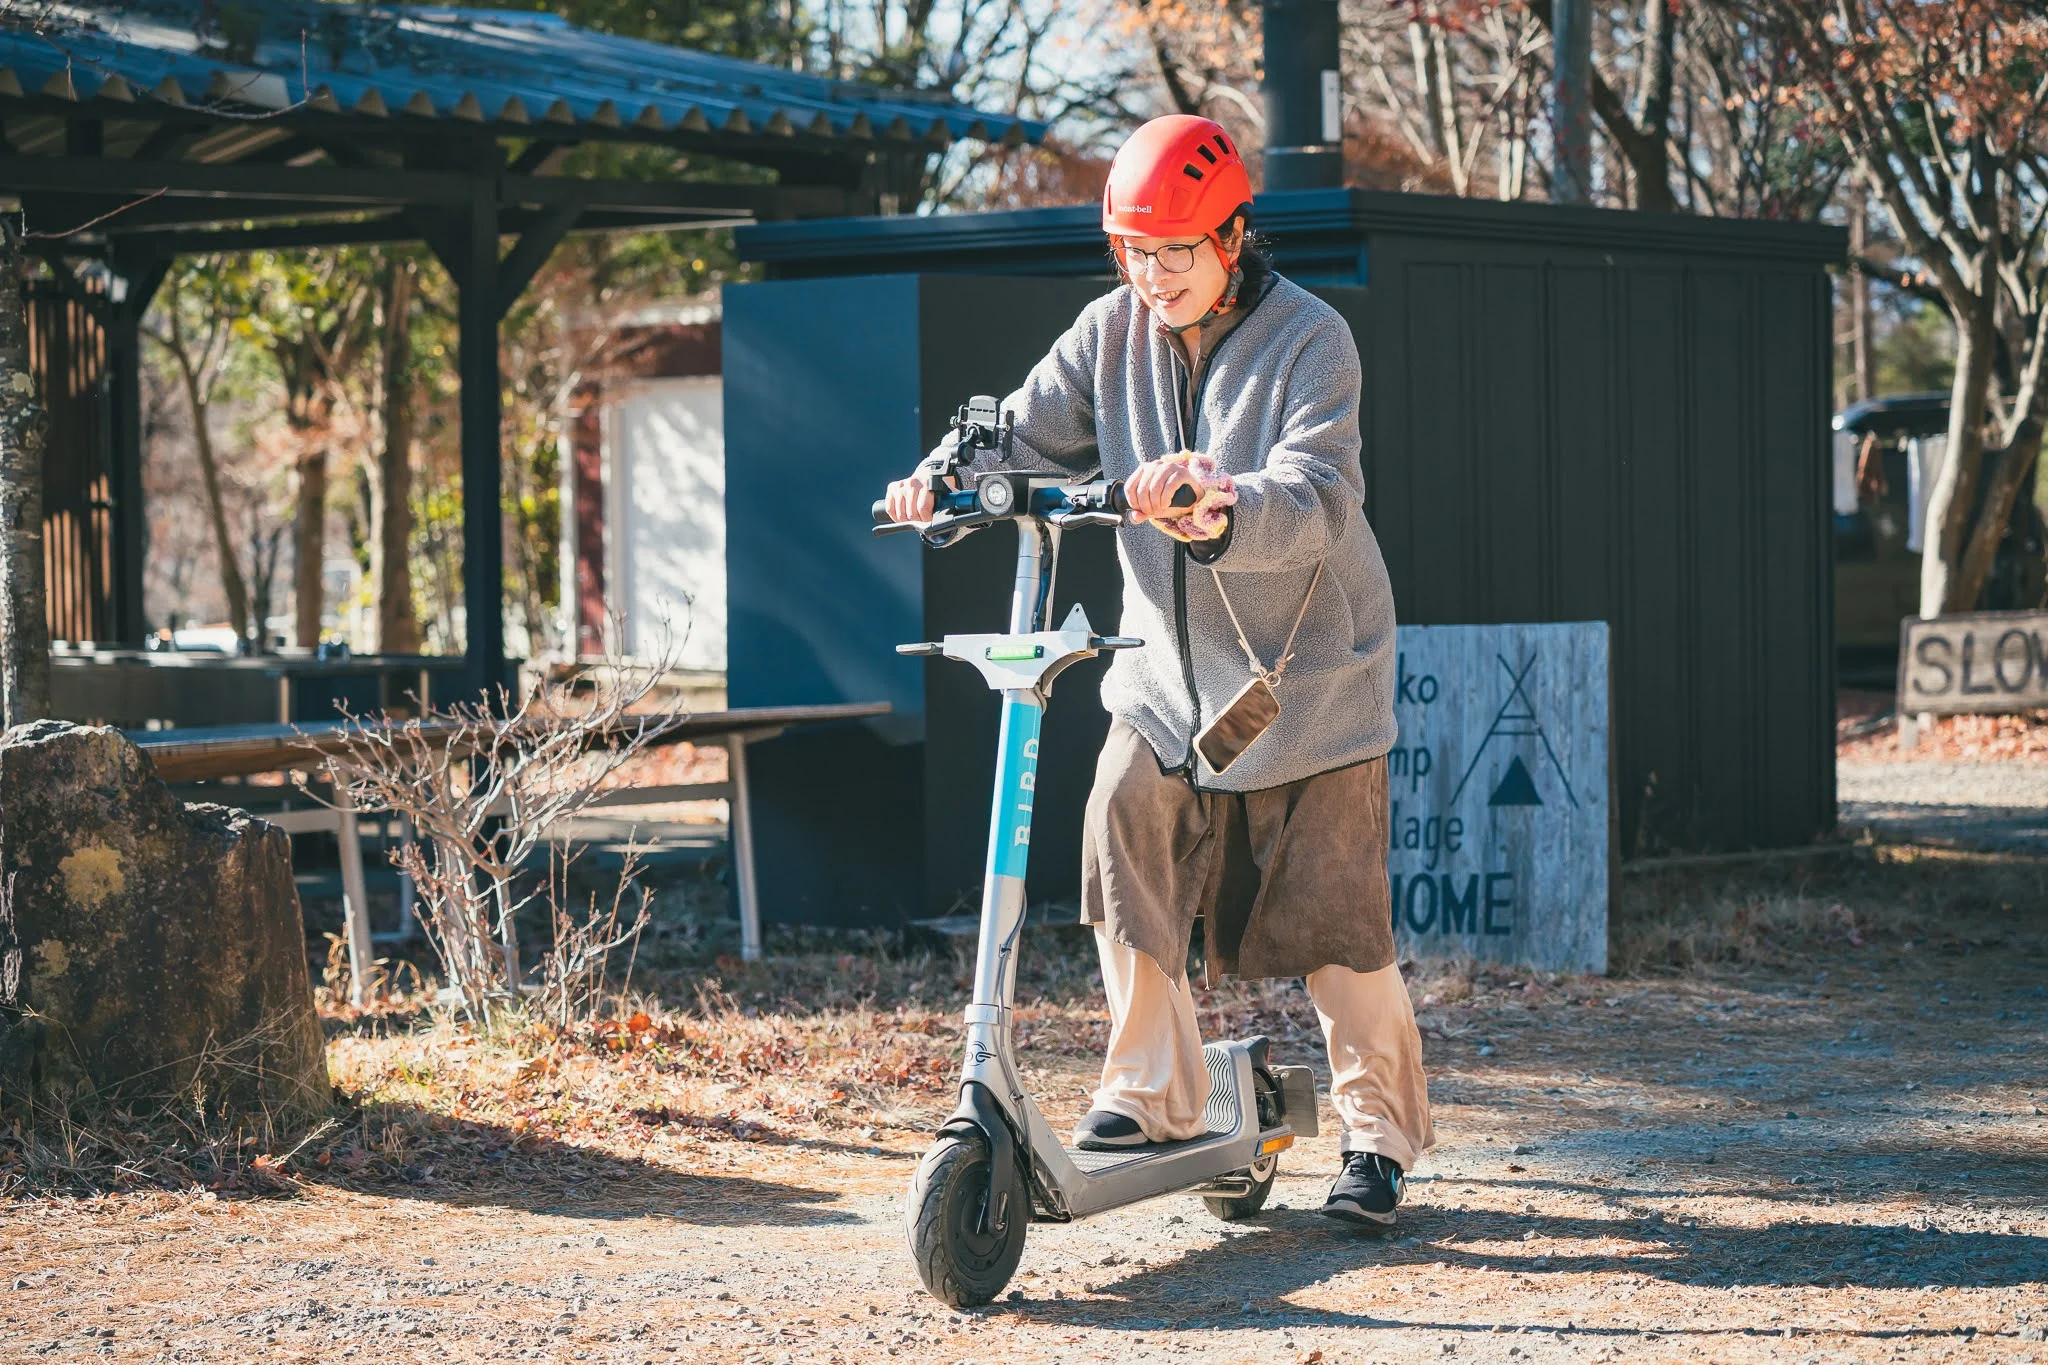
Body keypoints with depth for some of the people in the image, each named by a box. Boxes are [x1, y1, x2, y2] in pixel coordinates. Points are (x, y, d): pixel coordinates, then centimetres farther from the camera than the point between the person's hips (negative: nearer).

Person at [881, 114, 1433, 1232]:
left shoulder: (1309, 339, -15)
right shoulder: (1114, 330, 0)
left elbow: (1318, 498, -29)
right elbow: (1030, 434, -3)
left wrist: (1224, 513, -50)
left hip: (1306, 676, -4)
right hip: (1165, 670, 4)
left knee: (1335, 922, -2)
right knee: (1125, 852, -13)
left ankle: (1380, 1132, 14)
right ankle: (1150, 1093, 3)